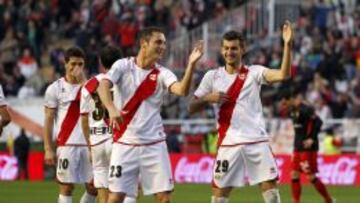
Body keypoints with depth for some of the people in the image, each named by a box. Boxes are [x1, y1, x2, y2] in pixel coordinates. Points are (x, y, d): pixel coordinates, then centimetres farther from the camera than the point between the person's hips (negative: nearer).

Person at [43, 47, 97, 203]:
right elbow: (48, 121, 1)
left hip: (89, 144, 3)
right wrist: (48, 149, -6)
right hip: (66, 145, -3)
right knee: (66, 187, -3)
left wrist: (83, 81, -13)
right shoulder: (55, 89, 1)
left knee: (93, 187, 2)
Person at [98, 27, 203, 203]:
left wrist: (191, 64, -33)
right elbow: (103, 86, -20)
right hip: (125, 143, -2)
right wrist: (112, 109, -39)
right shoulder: (123, 66, -3)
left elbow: (182, 91, -19)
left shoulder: (162, 74, 1)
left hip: (154, 144, 2)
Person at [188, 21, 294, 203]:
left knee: (270, 188, -4)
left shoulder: (254, 72, 1)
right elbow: (191, 108, 7)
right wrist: (208, 98, -13)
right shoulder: (212, 76, 6)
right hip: (228, 144, 1)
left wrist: (287, 45, -26)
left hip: (257, 141, -1)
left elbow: (283, 74, -15)